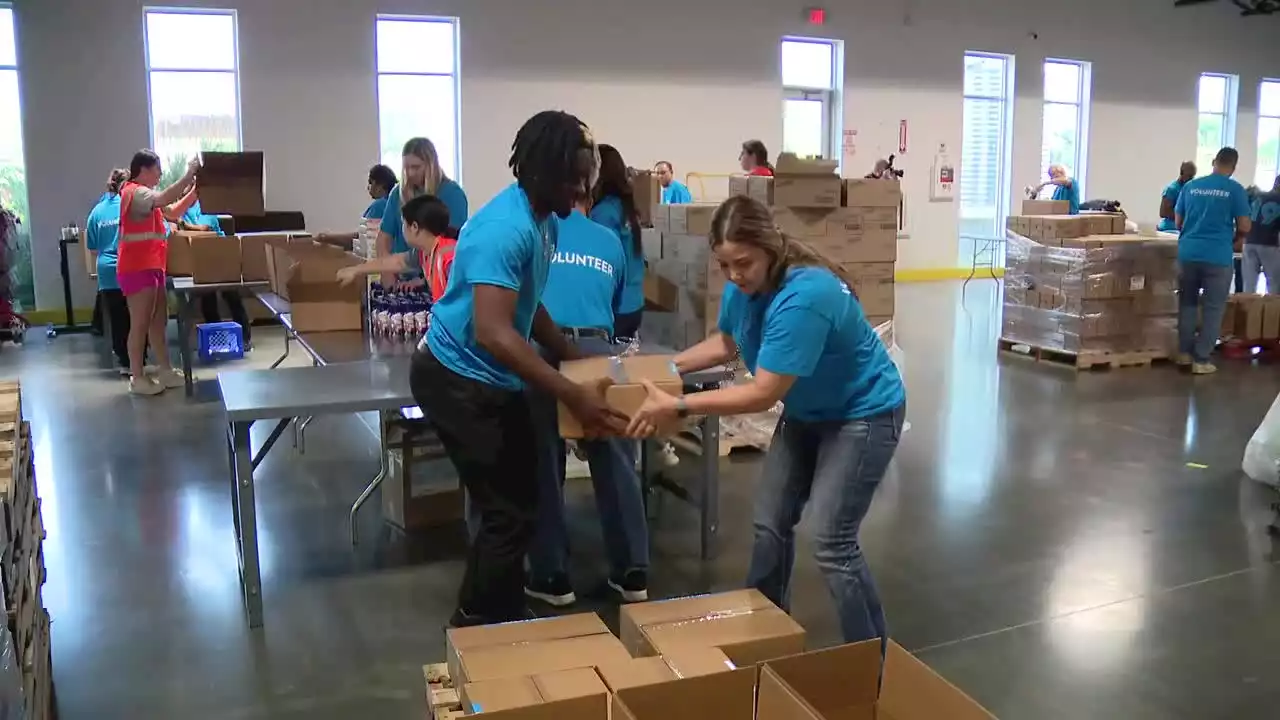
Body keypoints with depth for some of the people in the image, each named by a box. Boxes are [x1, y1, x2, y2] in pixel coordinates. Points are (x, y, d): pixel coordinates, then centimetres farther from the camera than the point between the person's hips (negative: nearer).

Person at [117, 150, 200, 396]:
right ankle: (137, 378, 1)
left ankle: (165, 370, 18)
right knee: (141, 324, -5)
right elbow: (165, 198, -31)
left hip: (151, 265, 10)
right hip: (137, 268, -10)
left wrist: (194, 189, 4)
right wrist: (189, 174, -27)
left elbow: (174, 211, 16)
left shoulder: (145, 194, 20)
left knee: (159, 321, 12)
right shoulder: (135, 192, -12)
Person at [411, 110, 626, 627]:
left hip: (492, 379, 10)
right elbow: (493, 333, -36)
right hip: (459, 381, -10)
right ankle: (477, 627, 16)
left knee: (518, 502, 17)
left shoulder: (545, 221, 5)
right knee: (510, 511, -4)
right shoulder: (505, 228, -27)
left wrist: (574, 360, 8)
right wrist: (574, 396, -36)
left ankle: (501, 617, 32)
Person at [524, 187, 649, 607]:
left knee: (544, 466, 8)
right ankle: (632, 572, 15)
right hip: (595, 349, 2)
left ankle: (552, 576, 15)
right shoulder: (610, 243, 24)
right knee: (615, 462, 8)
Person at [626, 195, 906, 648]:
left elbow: (763, 394, -35)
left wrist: (678, 407, -34)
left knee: (832, 544, -11)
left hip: (863, 415, -8)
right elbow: (725, 343, 10)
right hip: (806, 414, 8)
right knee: (770, 527, 9)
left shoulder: (803, 297, -36)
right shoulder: (742, 286, -10)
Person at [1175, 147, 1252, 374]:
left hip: (1188, 253, 3)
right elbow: (1244, 227, -5)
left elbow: (1178, 222, 13)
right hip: (1217, 256, -3)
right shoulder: (1235, 189, -4)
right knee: (1213, 308, 5)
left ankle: (1184, 352, 19)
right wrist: (1232, 237, 16)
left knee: (1187, 302, 16)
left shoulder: (1190, 186, 7)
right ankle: (1201, 360, 6)